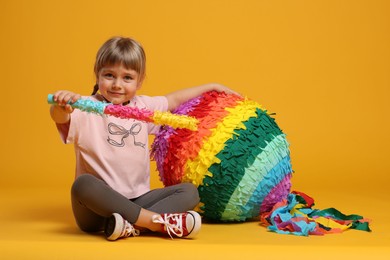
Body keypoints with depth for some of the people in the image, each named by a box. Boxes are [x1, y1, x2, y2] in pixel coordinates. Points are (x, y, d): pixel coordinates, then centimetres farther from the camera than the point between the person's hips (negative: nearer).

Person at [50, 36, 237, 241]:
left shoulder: (143, 106, 12)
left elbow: (174, 99, 28)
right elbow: (60, 117, -26)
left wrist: (210, 87, 33)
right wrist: (61, 107, -49)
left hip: (136, 199, 5)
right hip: (97, 205, -5)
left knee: (189, 192, -10)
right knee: (83, 184, -36)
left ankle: (131, 225, -32)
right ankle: (156, 220, -34)